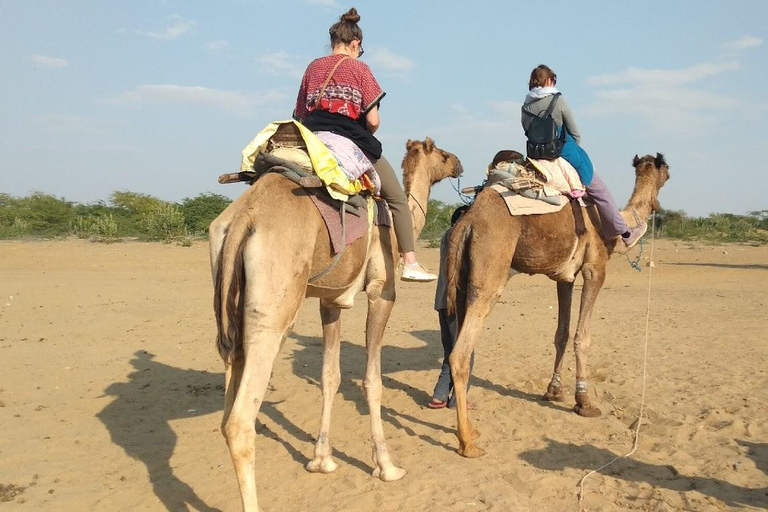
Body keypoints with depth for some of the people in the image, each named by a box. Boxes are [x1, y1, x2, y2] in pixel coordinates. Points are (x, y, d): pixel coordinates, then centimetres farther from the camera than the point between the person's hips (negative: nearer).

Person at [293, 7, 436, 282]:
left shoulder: (312, 68, 13)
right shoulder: (358, 68, 0)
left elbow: (301, 115, 10)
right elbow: (373, 120, -5)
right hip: (351, 141, -4)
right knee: (397, 198, 8)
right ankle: (411, 264, 4)